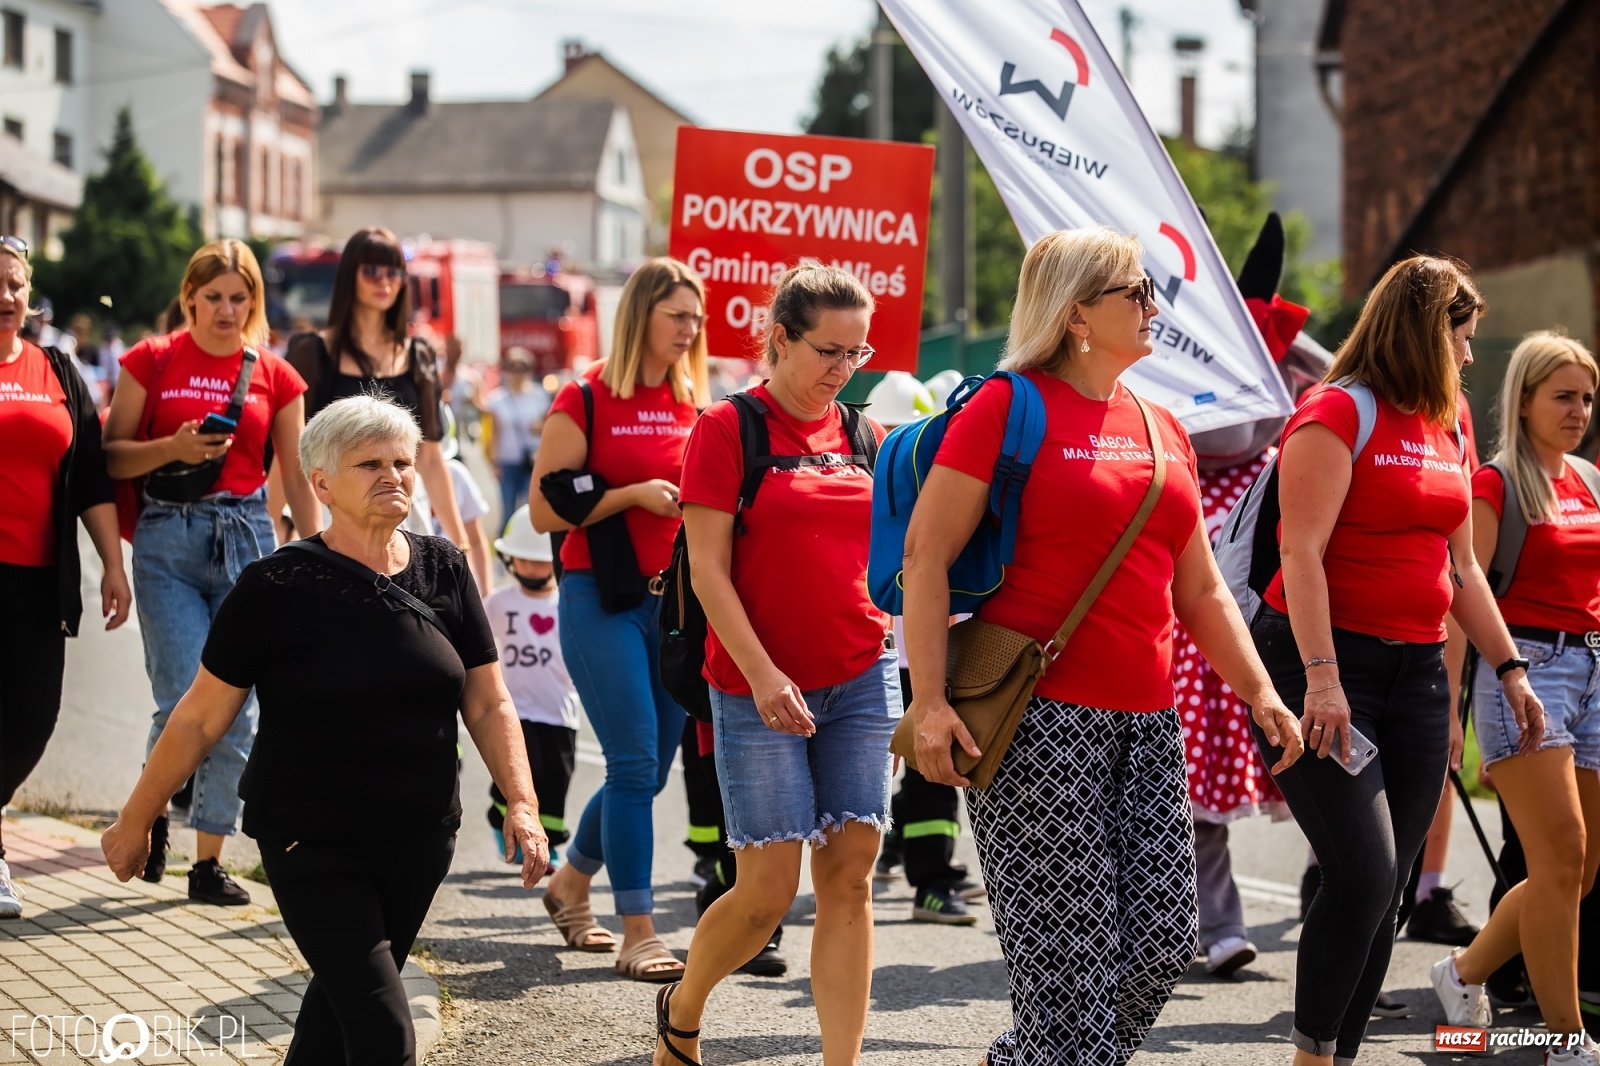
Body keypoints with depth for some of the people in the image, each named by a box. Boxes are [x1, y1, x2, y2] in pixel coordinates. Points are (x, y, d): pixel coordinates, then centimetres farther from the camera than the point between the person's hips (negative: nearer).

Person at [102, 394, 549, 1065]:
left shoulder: (443, 571, 1)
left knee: (341, 999, 18)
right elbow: (201, 718, -4)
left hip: (420, 842, 4)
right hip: (312, 847, -4)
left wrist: (521, 804, -9)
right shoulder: (278, 588, -11)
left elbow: (488, 705, 5)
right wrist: (136, 820, 1)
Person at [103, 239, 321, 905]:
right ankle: (153, 815, 18)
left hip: (247, 538, 2)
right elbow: (112, 457, 3)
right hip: (168, 538, -2)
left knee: (237, 710, -1)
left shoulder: (275, 377, 8)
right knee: (187, 701, -11)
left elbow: (298, 479, 12)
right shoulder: (152, 362, 3)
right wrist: (173, 448, -15)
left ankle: (208, 860, 8)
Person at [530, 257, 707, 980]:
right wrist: (635, 495, -15)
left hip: (677, 601, 6)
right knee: (635, 763, -11)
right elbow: (546, 510, -7)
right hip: (603, 601, -6)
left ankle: (570, 883, 33)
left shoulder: (696, 406, 12)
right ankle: (638, 935, -5)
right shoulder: (586, 401, -4)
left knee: (649, 770, 10)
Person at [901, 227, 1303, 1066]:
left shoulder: (1161, 428, 17)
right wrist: (929, 701, -17)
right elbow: (926, 557, -9)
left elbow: (1201, 593, 21)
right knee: (1067, 954, -7)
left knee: (1164, 943, 4)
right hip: (1041, 719, -7)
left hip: (1145, 726, 7)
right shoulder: (1008, 406, -4)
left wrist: (1259, 692, 10)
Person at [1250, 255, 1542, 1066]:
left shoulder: (1445, 431, 16)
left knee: (1385, 892, 4)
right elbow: (1302, 552, -16)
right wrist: (1321, 677, -23)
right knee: (1364, 873, -17)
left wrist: (1509, 668, 16)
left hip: (1416, 668, 8)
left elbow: (1461, 569, 22)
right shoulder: (1337, 414, -8)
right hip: (1325, 663, -8)